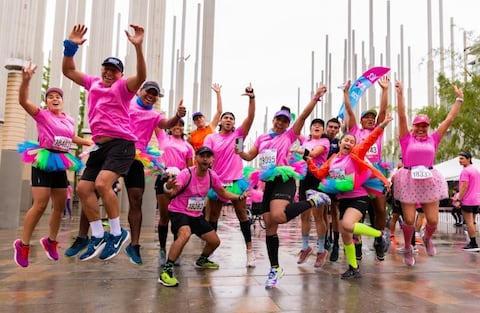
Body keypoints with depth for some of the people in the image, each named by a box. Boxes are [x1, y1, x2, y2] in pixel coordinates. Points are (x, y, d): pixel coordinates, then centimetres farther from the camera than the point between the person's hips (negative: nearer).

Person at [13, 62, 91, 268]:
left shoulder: (69, 121, 11)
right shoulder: (42, 115, -4)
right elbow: (23, 101, -21)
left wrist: (92, 143, 27)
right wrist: (26, 80, -35)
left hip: (60, 164, 6)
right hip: (43, 161, -6)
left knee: (60, 205, 10)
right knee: (40, 204, -14)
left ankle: (51, 241, 29)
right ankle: (23, 244, 1)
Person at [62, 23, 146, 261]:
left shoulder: (123, 87, 0)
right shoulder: (93, 83, 19)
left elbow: (141, 76, -19)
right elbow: (68, 71, 23)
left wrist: (138, 47, -31)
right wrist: (70, 47, 8)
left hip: (121, 144, -7)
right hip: (100, 146, 8)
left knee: (102, 184, -24)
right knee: (83, 188, 3)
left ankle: (117, 234, -8)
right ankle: (98, 237, 15)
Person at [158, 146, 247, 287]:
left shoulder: (212, 176, -5)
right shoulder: (186, 173, -22)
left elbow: (223, 192, 10)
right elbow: (173, 192, -35)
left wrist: (239, 197, -5)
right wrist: (168, 187, -58)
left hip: (197, 215, 7)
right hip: (178, 211, -6)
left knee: (215, 241, 10)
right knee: (185, 234, -36)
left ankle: (202, 260, 42)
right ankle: (166, 270, -28)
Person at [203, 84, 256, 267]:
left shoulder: (239, 134, 3)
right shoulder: (210, 138, 3)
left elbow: (250, 117, -9)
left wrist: (251, 98, -21)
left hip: (236, 181, 0)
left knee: (242, 215, 6)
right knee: (212, 217, 10)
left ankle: (249, 250, 13)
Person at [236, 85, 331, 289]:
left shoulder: (289, 135, 4)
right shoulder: (262, 138, 18)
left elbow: (303, 116, -7)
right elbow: (249, 156, 22)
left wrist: (315, 98, -16)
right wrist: (239, 152, 2)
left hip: (284, 180, -5)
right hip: (268, 183, 6)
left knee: (278, 217, -30)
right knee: (269, 227, 5)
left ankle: (313, 200, -6)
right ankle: (275, 268, 17)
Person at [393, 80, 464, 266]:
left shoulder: (433, 139, 9)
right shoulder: (407, 139, 3)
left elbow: (450, 119, 12)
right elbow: (402, 116, -5)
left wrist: (459, 99, 15)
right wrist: (400, 93, -10)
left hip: (429, 181, 3)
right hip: (409, 180, -2)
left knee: (433, 220, 2)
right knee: (409, 220, -3)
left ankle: (427, 238, 37)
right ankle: (407, 248, 22)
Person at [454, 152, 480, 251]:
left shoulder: (465, 171, -13)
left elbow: (464, 187, -18)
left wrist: (459, 200, -16)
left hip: (467, 201, -9)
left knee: (469, 223, -7)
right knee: (472, 223, 13)